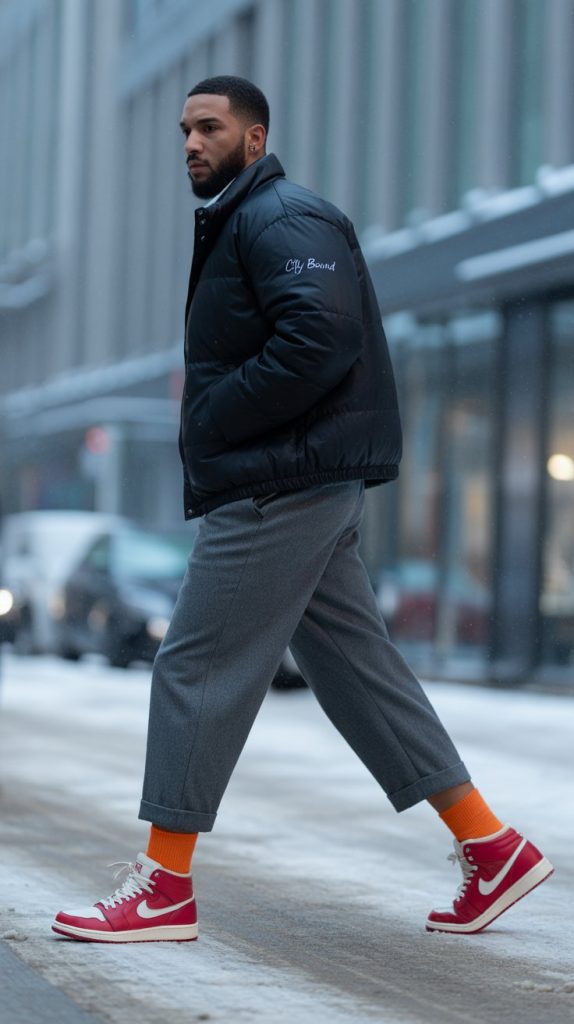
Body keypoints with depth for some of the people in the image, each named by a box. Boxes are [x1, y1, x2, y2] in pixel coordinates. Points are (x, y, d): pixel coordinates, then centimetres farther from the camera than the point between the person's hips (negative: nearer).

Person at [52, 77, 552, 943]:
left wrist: (210, 418, -18)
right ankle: (492, 848, 13)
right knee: (355, 668, 10)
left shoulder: (282, 220, -11)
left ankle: (164, 888, -1)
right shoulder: (238, 225, 21)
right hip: (304, 488, 10)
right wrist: (207, 423, 7)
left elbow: (320, 342, -25)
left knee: (196, 669, -7)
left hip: (281, 485, -10)